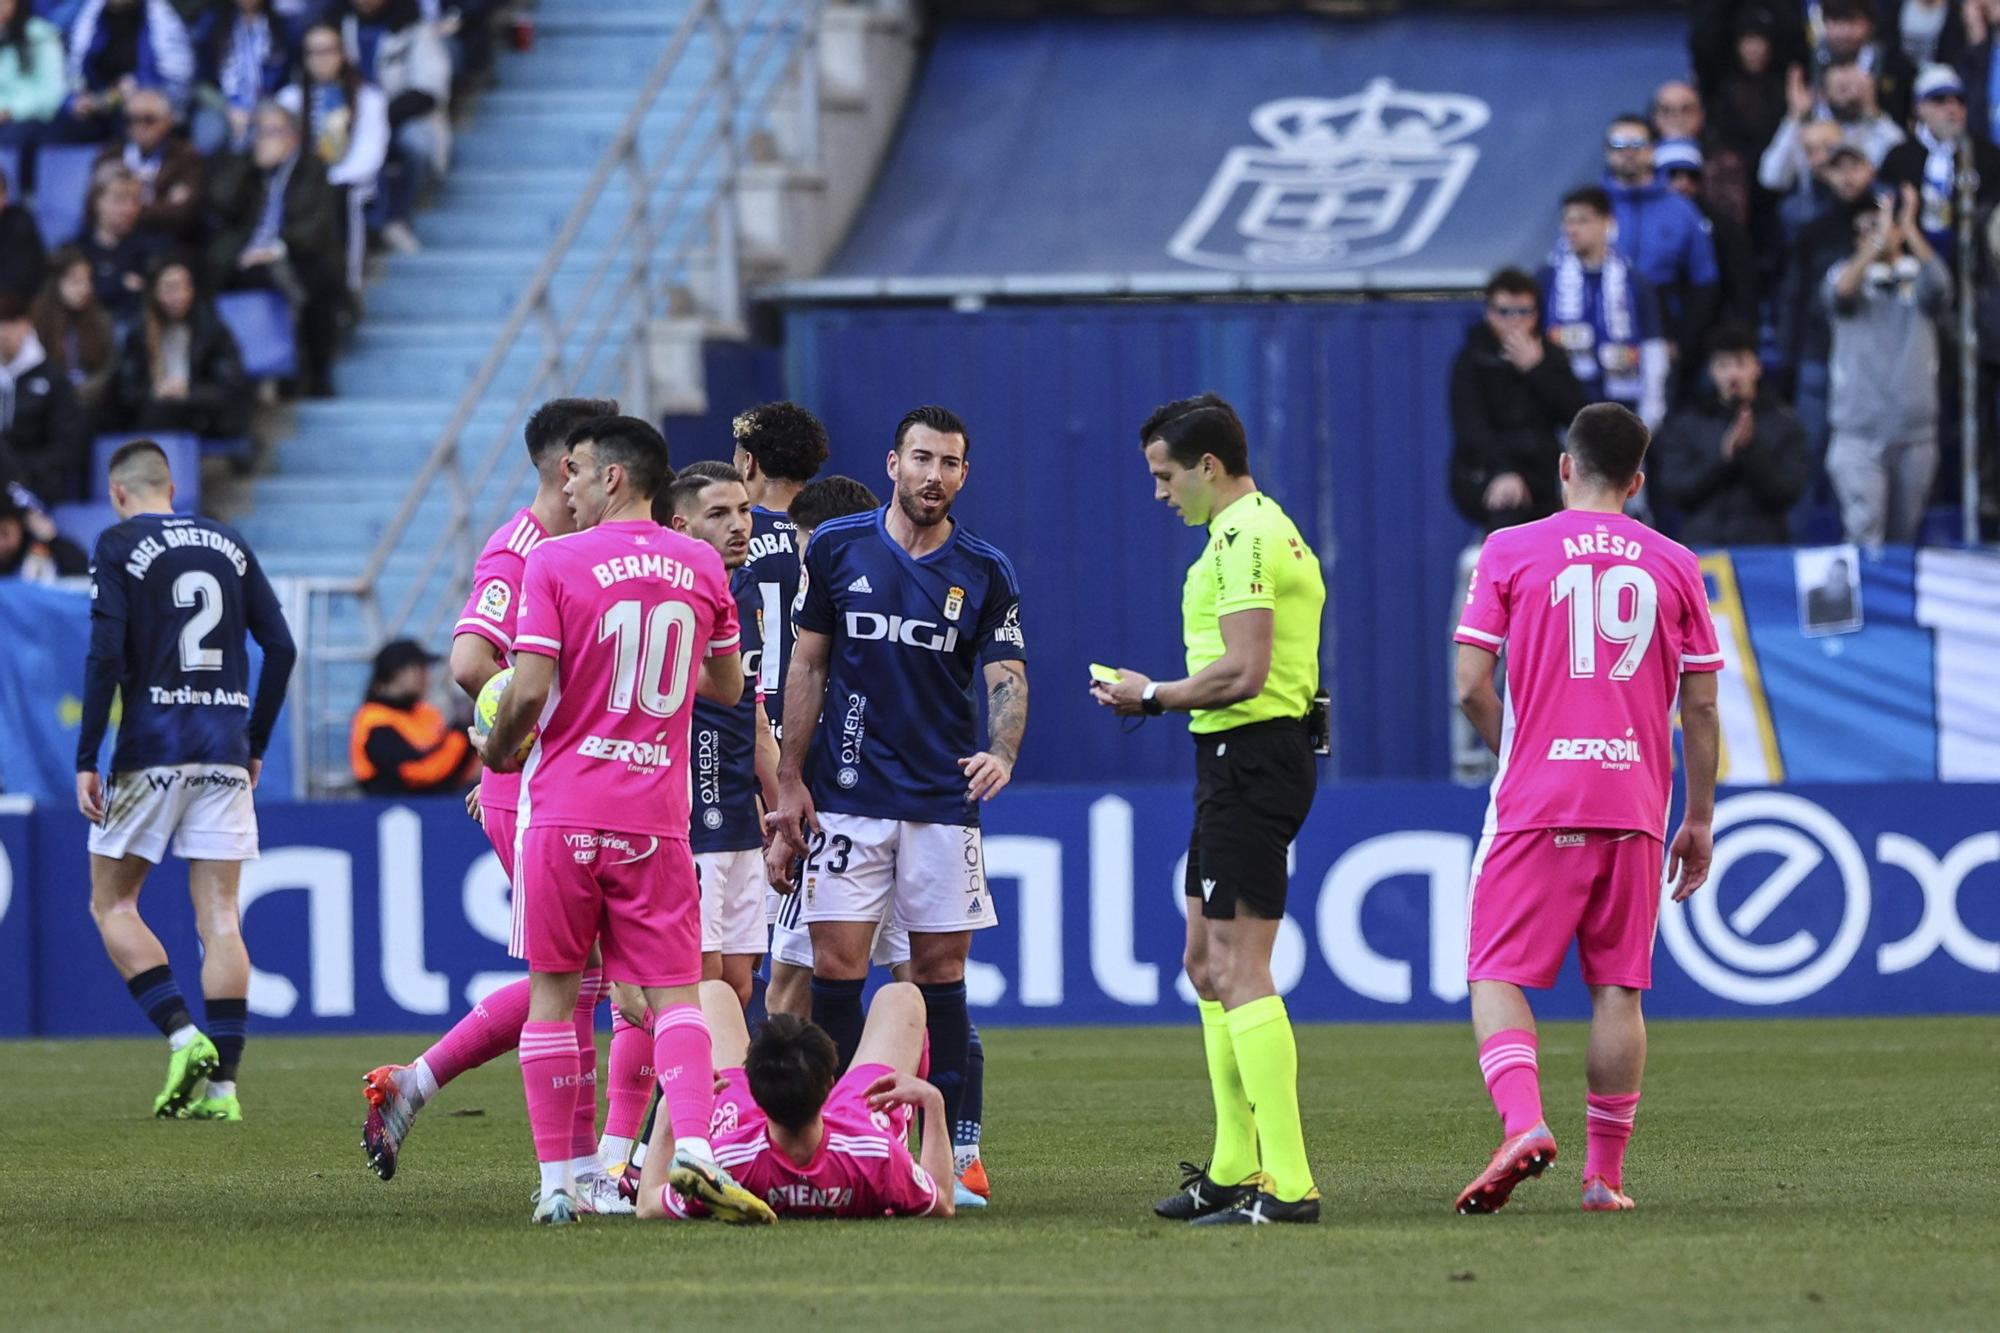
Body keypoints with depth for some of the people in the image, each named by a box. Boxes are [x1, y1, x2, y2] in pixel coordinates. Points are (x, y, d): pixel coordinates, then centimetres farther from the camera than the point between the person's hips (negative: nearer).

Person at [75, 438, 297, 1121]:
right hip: (225, 752, 4)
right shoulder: (229, 544, 12)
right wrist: (255, 745, 18)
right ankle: (221, 1083, -4)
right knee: (219, 916, 3)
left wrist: (86, 760, -9)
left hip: (151, 749, -4)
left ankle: (183, 1036, -9)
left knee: (111, 902, 9)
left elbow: (106, 654, -11)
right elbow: (280, 647, 10)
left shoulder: (118, 545, -1)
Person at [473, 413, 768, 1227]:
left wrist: (496, 753, 8)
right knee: (675, 995, 2)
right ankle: (693, 1146, -21)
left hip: (562, 812, -2)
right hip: (656, 817, 2)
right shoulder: (701, 567, 6)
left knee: (553, 993, 7)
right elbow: (726, 687, 17)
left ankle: (556, 1183, 5)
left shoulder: (555, 564, -6)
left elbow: (529, 691, -12)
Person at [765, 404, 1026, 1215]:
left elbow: (1007, 678, -2)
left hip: (944, 798, 0)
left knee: (941, 970, 1)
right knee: (836, 965, -6)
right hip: (846, 797, 0)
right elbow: (808, 666, 7)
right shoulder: (837, 549, 2)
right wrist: (789, 780, 2)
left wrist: (1001, 754, -23)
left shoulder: (985, 572, 2)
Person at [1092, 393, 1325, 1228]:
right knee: (1207, 964, 17)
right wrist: (1162, 697, 13)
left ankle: (1287, 1184, -16)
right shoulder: (1263, 528, 19)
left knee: (1239, 973, -12)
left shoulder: (1243, 535, -14)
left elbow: (1244, 671, -22)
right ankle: (1235, 1171, 21)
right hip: (1242, 760, 11)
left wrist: (1155, 696, -8)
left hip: (1248, 758, -11)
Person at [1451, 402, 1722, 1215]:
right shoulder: (1673, 566, 7)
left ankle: (1523, 1123, -23)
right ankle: (1604, 1174, 6)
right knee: (1618, 989, 7)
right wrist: (1699, 822, 14)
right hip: (1635, 808, 2)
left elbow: (1471, 686, -3)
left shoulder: (1510, 552, 1)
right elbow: (1700, 706, 7)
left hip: (1535, 804, -2)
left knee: (1497, 977, 1)